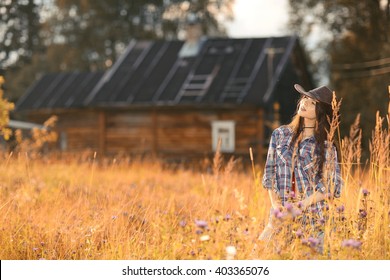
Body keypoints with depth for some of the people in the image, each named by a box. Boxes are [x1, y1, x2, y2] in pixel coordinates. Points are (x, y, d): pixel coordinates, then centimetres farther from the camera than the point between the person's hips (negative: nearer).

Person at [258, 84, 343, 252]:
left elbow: (332, 187, -2)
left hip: (313, 217, -2)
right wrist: (276, 206, -4)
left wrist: (302, 205, -13)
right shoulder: (280, 134, 10)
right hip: (281, 213, 2)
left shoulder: (326, 145, 1)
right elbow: (270, 172, 9)